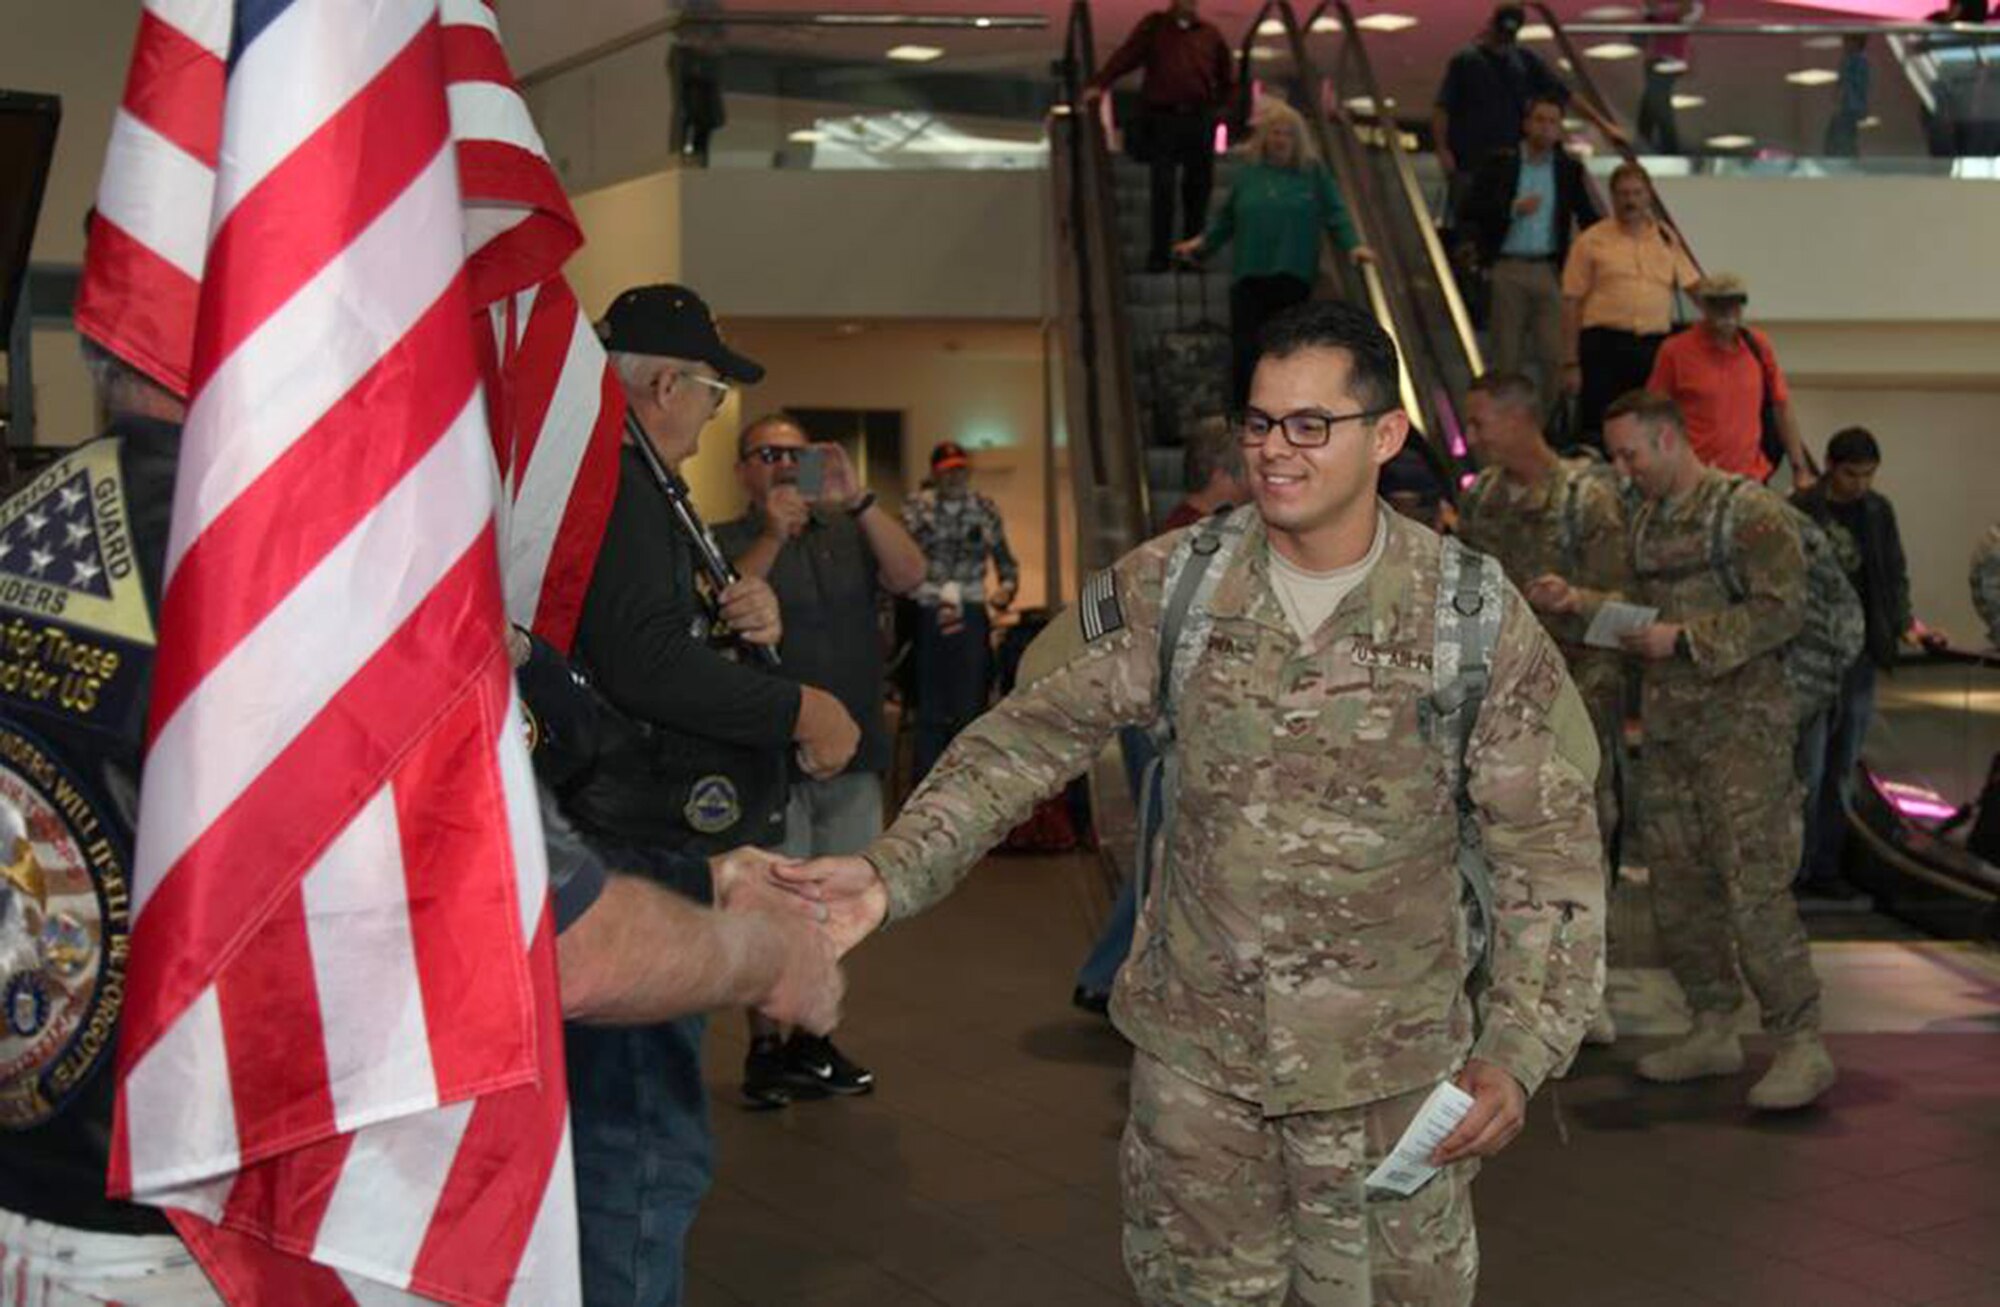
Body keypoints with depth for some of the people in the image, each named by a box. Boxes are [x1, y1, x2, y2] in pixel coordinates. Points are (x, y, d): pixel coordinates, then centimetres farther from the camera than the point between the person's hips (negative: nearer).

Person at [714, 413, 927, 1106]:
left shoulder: (848, 535, 14)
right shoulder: (727, 542, 3)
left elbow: (909, 575, -4)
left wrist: (858, 499, -15)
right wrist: (774, 536, -21)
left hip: (852, 751, 4)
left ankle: (812, 1040, 21)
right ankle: (764, 1046, 6)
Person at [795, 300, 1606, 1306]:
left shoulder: (1476, 616, -8)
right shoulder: (1169, 586, -4)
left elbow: (1550, 849, -5)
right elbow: (1029, 736, -3)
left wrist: (1518, 1053, -13)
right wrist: (892, 871, -17)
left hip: (1390, 1066, -1)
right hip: (1194, 1051, 2)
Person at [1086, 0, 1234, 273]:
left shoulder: (1210, 34, 11)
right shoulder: (1153, 27, 4)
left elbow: (1228, 78, 22)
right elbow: (1125, 56, -8)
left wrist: (1221, 108, 11)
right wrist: (1099, 84, -22)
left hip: (1200, 122, 3)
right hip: (1161, 119, -3)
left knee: (1199, 188, 6)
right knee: (1162, 189, -5)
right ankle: (1158, 255, -1)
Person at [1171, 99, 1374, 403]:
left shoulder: (1313, 170, 5)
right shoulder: (1248, 170, 11)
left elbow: (1335, 212, 2)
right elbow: (1226, 215, 20)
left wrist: (1353, 244, -10)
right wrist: (1203, 242, 18)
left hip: (1293, 276, -2)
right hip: (1249, 274, 2)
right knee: (1245, 344, -3)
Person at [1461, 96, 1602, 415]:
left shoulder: (1569, 169, 10)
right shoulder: (1498, 163, 4)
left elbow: (1587, 216, 16)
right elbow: (1471, 209, -3)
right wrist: (1513, 208, -14)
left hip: (1549, 270, 2)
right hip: (1508, 270, -2)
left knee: (1552, 354, -2)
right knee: (1508, 353, 3)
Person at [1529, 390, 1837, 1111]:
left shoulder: (1748, 511, -10)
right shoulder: (1645, 520, 15)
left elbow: (1783, 609, -16)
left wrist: (1685, 637, -20)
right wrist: (1577, 601, 6)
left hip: (1742, 724, -8)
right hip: (1668, 727, 8)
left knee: (1755, 887, -11)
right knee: (1678, 885, 10)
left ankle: (1801, 1046, -4)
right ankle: (1714, 1032, 21)